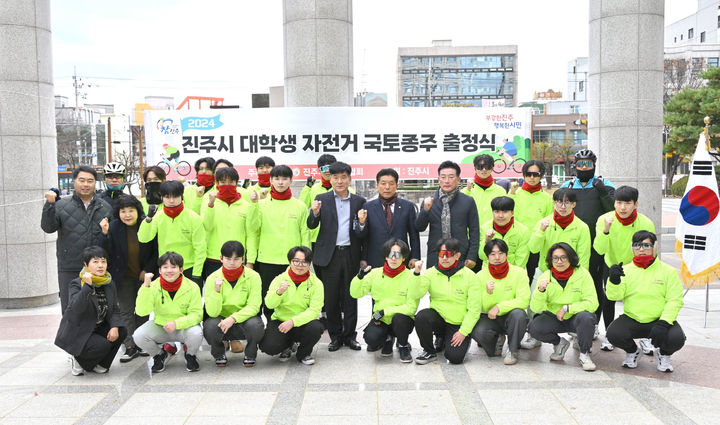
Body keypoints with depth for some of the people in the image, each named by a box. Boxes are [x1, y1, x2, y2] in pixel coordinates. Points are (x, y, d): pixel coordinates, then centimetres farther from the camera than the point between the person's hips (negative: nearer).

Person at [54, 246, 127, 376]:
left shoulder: (109, 284, 2)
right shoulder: (76, 284, -16)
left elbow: (115, 310, 1)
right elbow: (76, 308, -32)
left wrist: (115, 326, -18)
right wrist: (87, 286, -39)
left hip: (97, 329, 7)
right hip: (77, 333, -7)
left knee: (121, 332, -15)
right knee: (103, 345, -28)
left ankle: (99, 364, 5)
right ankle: (77, 359, 4)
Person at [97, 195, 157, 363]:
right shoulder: (113, 227, -11)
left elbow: (156, 250, -2)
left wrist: (147, 270, -8)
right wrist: (105, 233, -32)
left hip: (144, 276, 1)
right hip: (124, 278, -1)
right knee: (126, 311, 1)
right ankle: (130, 347, 5)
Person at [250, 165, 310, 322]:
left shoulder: (300, 206, 5)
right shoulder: (261, 205, 5)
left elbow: (305, 236, 6)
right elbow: (253, 233, 4)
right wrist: (250, 260, -2)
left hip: (292, 263, 0)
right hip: (266, 262, 0)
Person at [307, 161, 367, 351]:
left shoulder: (359, 201, 7)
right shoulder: (322, 199, 5)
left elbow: (363, 233, 6)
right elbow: (311, 225, -2)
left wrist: (362, 224, -18)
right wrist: (315, 213, -23)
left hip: (351, 255, 1)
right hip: (329, 255, 0)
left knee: (350, 296, 7)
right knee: (331, 297, 5)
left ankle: (350, 335, 18)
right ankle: (335, 336, 17)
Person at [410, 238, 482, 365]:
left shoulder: (469, 275, -8)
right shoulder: (431, 273, -3)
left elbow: (474, 308, -7)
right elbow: (414, 295, -15)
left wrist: (463, 332, -11)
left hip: (458, 324, -2)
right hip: (438, 317, 2)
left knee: (455, 357, -19)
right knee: (422, 316, -30)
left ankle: (464, 341, 19)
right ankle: (430, 352, -2)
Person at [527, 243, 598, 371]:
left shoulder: (582, 274, -12)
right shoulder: (546, 276, -7)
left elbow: (592, 303, -17)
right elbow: (535, 308, -12)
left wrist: (566, 308, -21)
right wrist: (540, 290, -30)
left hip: (576, 318, -2)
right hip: (553, 318, 2)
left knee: (585, 317, -35)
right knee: (534, 328, -24)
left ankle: (584, 354, -10)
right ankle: (559, 343, 9)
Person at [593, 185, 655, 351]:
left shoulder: (646, 224, -22)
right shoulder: (604, 219, -22)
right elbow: (599, 250, -31)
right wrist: (606, 230, -45)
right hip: (612, 265, 0)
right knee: (608, 297, -10)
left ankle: (644, 337, 16)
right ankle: (609, 336, 10)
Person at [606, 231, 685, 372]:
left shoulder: (669, 271, 1)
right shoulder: (625, 270, 5)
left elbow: (675, 301, -6)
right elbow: (614, 296, -6)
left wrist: (663, 323, -20)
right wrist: (614, 279, -27)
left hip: (659, 320, -1)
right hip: (631, 319, 1)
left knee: (677, 338, -30)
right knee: (613, 334, -27)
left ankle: (663, 354, 10)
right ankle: (632, 352, 10)